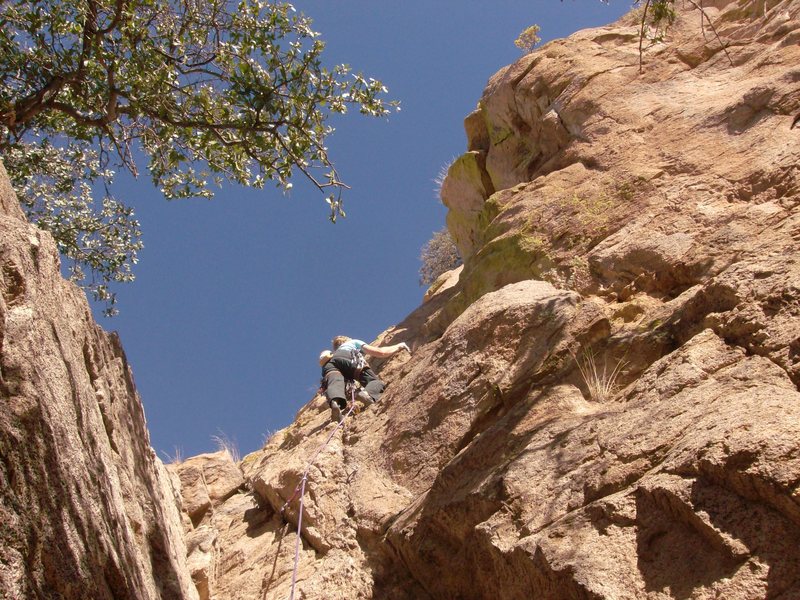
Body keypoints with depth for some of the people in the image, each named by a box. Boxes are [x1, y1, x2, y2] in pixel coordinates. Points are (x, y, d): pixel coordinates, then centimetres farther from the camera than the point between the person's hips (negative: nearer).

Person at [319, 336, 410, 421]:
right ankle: (367, 393, -43)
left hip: (329, 364, 3)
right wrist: (399, 347, 44)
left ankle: (335, 403, -65)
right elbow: (380, 352, 29)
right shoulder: (354, 342, 39)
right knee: (377, 382, -6)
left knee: (334, 384, -28)